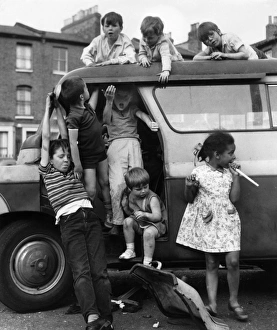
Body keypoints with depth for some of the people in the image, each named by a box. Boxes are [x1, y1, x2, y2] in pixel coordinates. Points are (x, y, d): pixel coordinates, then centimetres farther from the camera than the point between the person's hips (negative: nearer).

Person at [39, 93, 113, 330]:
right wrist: (48, 109, 18)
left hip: (90, 218, 4)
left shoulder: (71, 170, 26)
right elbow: (46, 140, 13)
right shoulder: (47, 172, 16)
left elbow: (65, 137, 26)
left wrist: (59, 108, 30)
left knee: (100, 271, -6)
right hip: (69, 222, -4)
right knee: (82, 272, -17)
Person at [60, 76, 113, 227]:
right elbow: (73, 143, -28)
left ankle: (109, 214, 29)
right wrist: (77, 165, -27)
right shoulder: (74, 117, -27)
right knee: (91, 191, -6)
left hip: (100, 151, 9)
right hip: (87, 157, -9)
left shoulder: (87, 106, 0)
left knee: (105, 182, 16)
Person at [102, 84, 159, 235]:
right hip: (116, 145, -2)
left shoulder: (132, 109, 22)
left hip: (133, 143, 2)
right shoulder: (110, 110, 19)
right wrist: (109, 101, -23)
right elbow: (106, 118, -4)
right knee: (117, 184, -14)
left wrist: (149, 123, -24)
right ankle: (117, 223, -12)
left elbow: (141, 114, 0)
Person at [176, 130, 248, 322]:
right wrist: (190, 187, -21)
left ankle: (234, 301, 13)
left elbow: (234, 198, -1)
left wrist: (236, 176, -7)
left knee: (233, 261, -6)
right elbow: (190, 199, -1)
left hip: (228, 222, 3)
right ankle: (212, 304, 11)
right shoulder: (199, 173, -10)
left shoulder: (229, 171, 2)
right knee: (211, 264, 6)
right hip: (208, 224, -2)